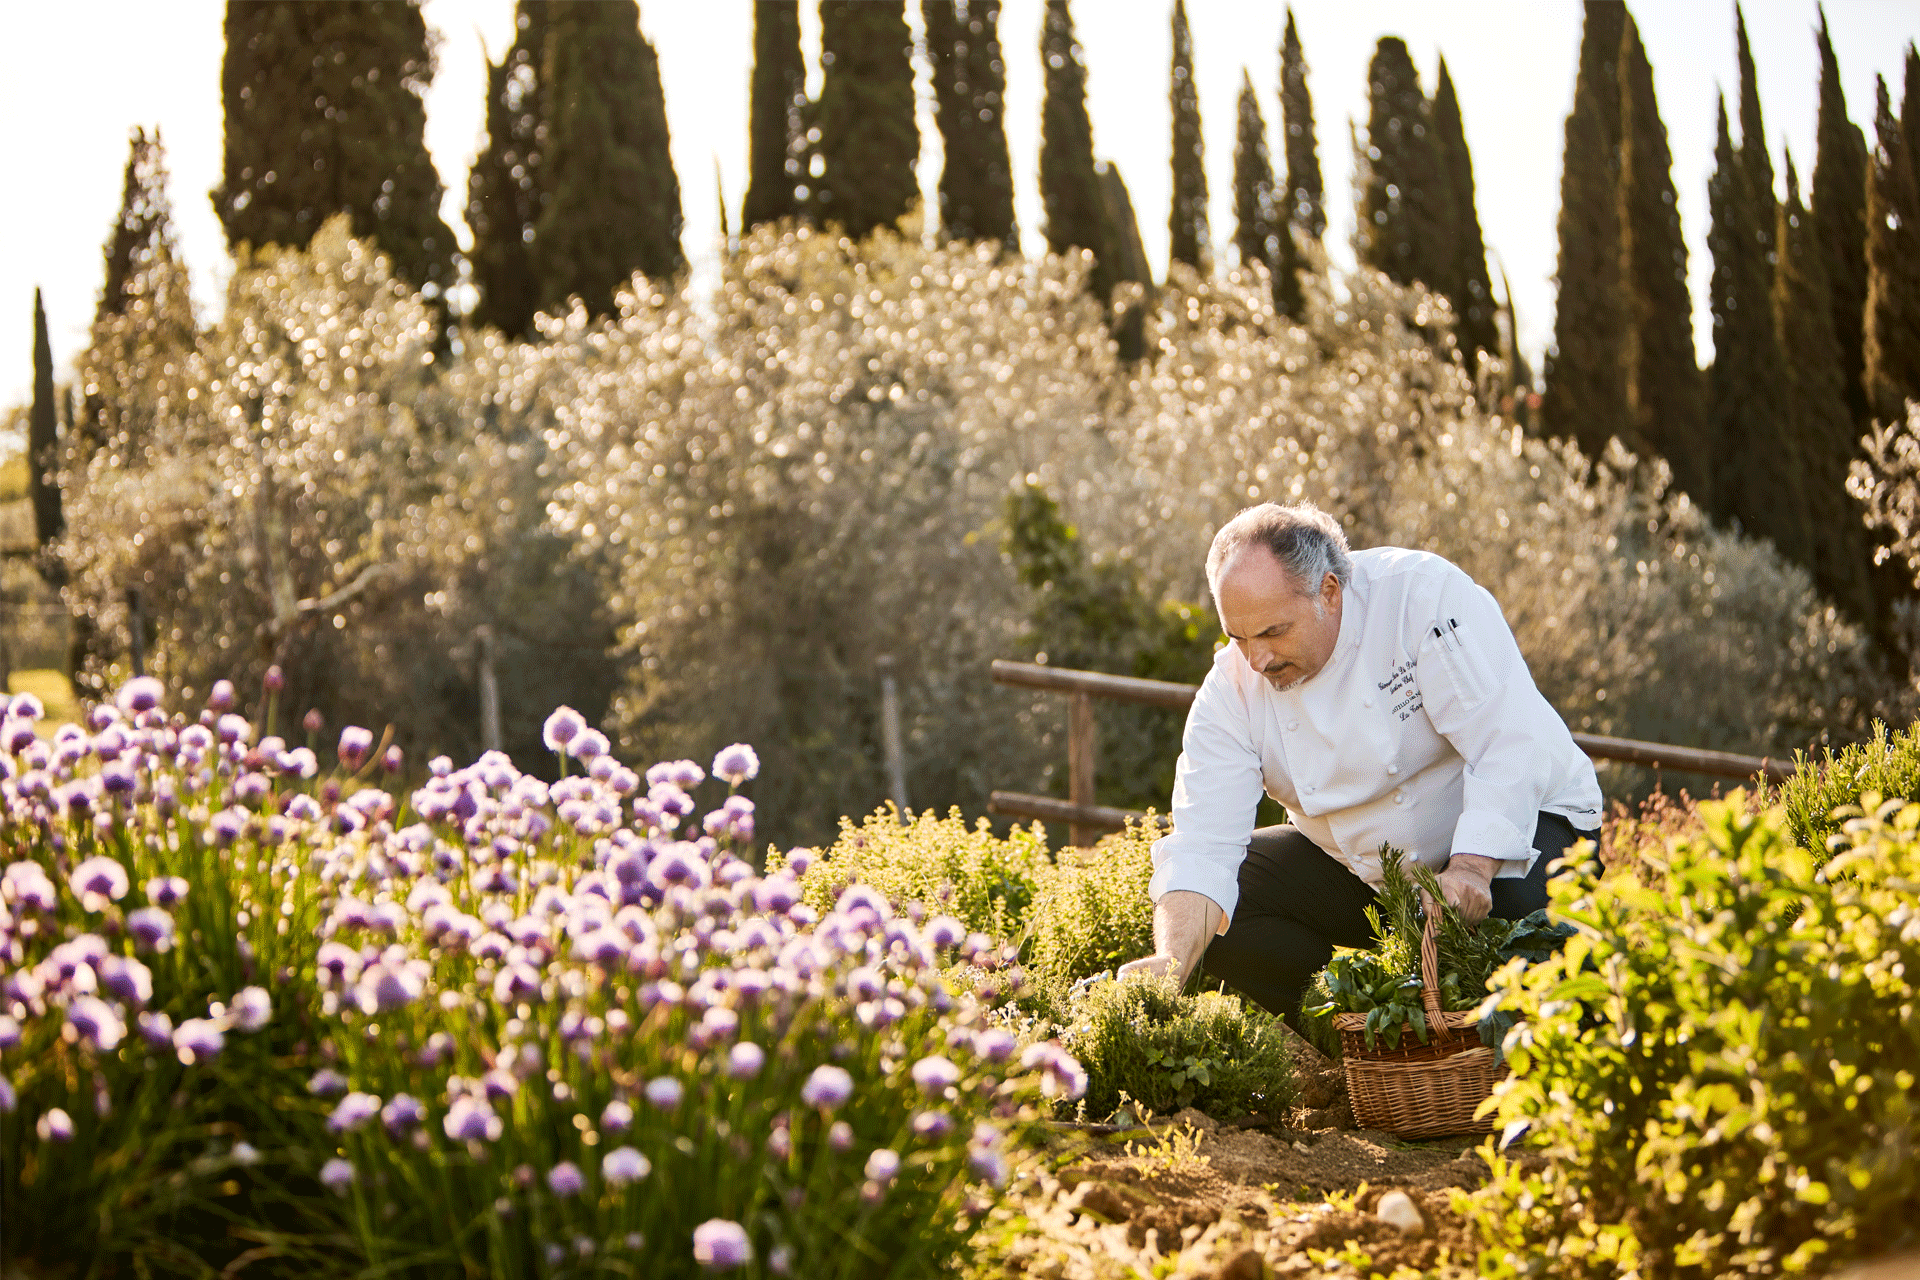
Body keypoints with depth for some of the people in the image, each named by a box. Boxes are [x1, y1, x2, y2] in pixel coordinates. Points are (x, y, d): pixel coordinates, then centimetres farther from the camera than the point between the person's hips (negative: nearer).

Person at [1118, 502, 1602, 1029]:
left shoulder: (1425, 594, -25)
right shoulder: (1232, 689, -13)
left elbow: (1509, 741, -29)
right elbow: (1204, 843, -20)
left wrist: (1471, 867, -42)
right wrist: (1172, 961, -37)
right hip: (1361, 867, 4)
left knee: (1516, 908, -36)